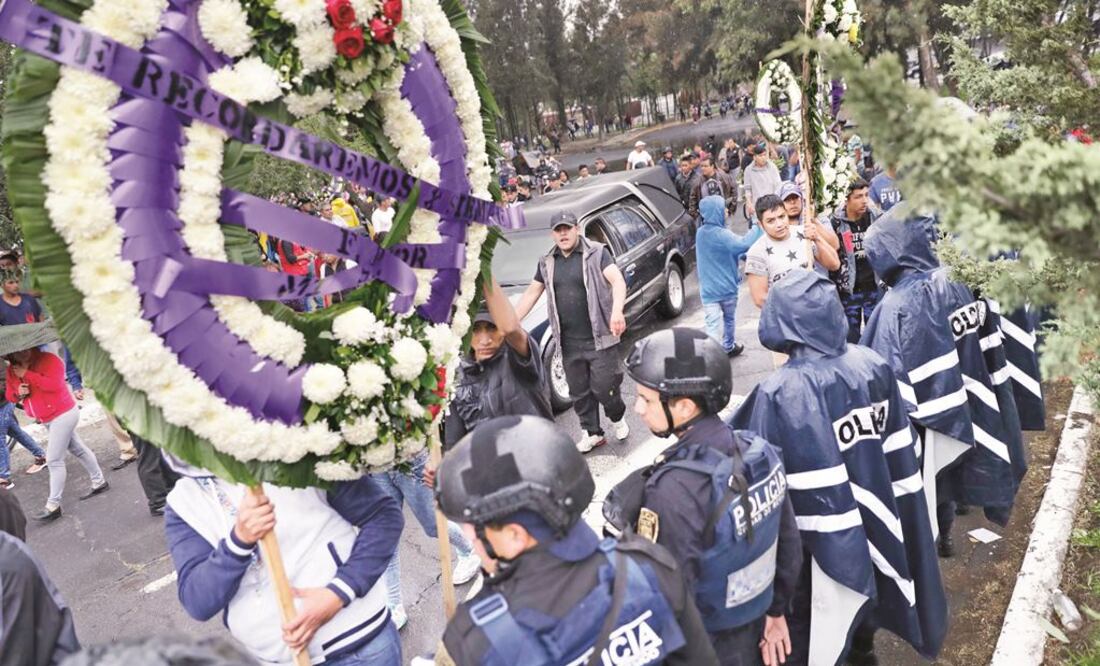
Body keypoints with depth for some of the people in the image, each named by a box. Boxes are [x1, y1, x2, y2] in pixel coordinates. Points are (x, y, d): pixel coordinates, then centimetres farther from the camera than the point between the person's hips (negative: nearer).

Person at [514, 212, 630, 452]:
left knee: (604, 387, -2)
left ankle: (618, 419, 28)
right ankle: (592, 433, 28)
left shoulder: (596, 253, -6)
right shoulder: (547, 262, 11)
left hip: (599, 338, -5)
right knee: (579, 392, 12)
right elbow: (531, 293, 16)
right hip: (569, 342, 5)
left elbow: (617, 281, -18)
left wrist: (617, 311, -37)